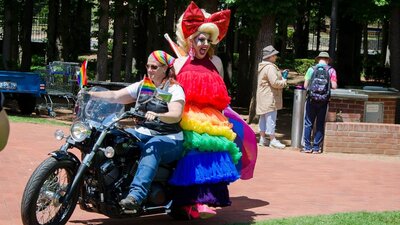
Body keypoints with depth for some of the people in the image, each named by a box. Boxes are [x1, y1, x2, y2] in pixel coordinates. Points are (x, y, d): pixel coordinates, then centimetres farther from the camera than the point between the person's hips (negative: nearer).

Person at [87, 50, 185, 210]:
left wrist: (157, 116, -41)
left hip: (170, 139, -6)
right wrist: (91, 94, -7)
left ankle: (136, 194, -53)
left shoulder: (174, 89, -3)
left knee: (152, 147, -39)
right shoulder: (142, 86, 15)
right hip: (144, 134, 6)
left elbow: (176, 115, -21)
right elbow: (115, 96, 7)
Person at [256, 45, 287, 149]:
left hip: (263, 97, 11)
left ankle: (262, 138, 19)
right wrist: (284, 81, -6)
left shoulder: (262, 66, 15)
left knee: (263, 118, 13)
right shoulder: (270, 67, -19)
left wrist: (281, 75, 14)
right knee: (271, 118, -7)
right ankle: (273, 140, -5)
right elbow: (275, 83, -24)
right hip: (269, 97, -11)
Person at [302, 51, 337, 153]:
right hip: (324, 101, 0)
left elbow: (305, 85, -1)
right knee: (320, 125, 8)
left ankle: (307, 147, 7)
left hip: (312, 99, 0)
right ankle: (316, 147, 9)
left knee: (308, 124, 8)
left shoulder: (311, 69, 0)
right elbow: (334, 86, -5)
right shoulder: (331, 70, 0)